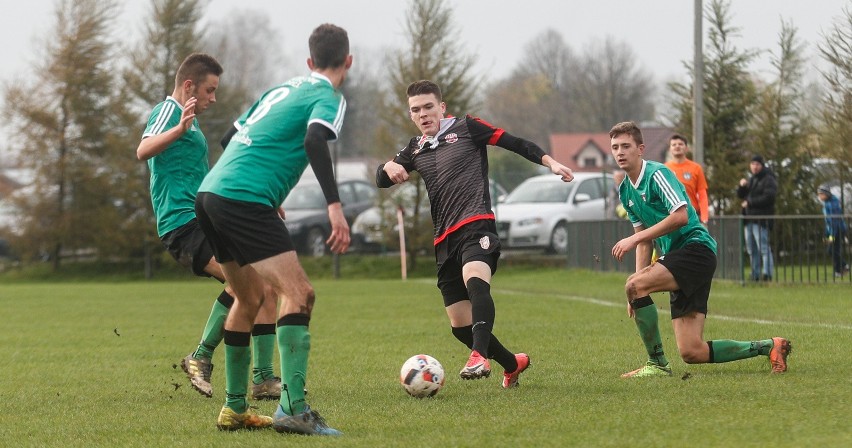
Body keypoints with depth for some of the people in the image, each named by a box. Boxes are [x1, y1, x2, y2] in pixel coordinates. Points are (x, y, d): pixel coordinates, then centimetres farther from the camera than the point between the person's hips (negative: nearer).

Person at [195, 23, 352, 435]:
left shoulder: (282, 89, 25)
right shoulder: (328, 98, 1)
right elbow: (315, 140, -20)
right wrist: (335, 206, -26)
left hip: (210, 192, 9)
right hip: (245, 199, -9)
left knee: (249, 299, 21)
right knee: (298, 293, -12)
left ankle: (234, 409, 25)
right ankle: (293, 408, -25)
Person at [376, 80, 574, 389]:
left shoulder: (465, 128, 6)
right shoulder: (416, 149, 21)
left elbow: (514, 143, 4)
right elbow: (381, 180, 21)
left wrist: (549, 162, -9)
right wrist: (389, 167, -3)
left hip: (476, 226, -7)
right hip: (445, 240, 7)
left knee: (475, 280, -38)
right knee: (460, 326, 5)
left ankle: (480, 357, -54)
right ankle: (513, 364, 27)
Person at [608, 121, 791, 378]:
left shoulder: (657, 174, -10)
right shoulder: (625, 191, 16)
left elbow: (680, 216, -22)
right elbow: (644, 238, 21)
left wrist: (634, 238, -21)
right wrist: (639, 294, 12)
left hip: (696, 248, -9)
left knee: (633, 285, -26)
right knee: (692, 353, -1)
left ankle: (657, 364, -15)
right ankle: (768, 346, 14)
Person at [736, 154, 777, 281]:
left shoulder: (768, 180, -5)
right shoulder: (751, 180, 21)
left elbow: (768, 197, -16)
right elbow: (740, 195, 22)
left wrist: (750, 202, -12)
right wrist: (742, 186, 0)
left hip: (761, 220, -8)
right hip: (749, 219, 8)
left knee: (763, 247, -14)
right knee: (751, 249, 9)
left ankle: (767, 273, -17)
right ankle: (755, 274, 13)